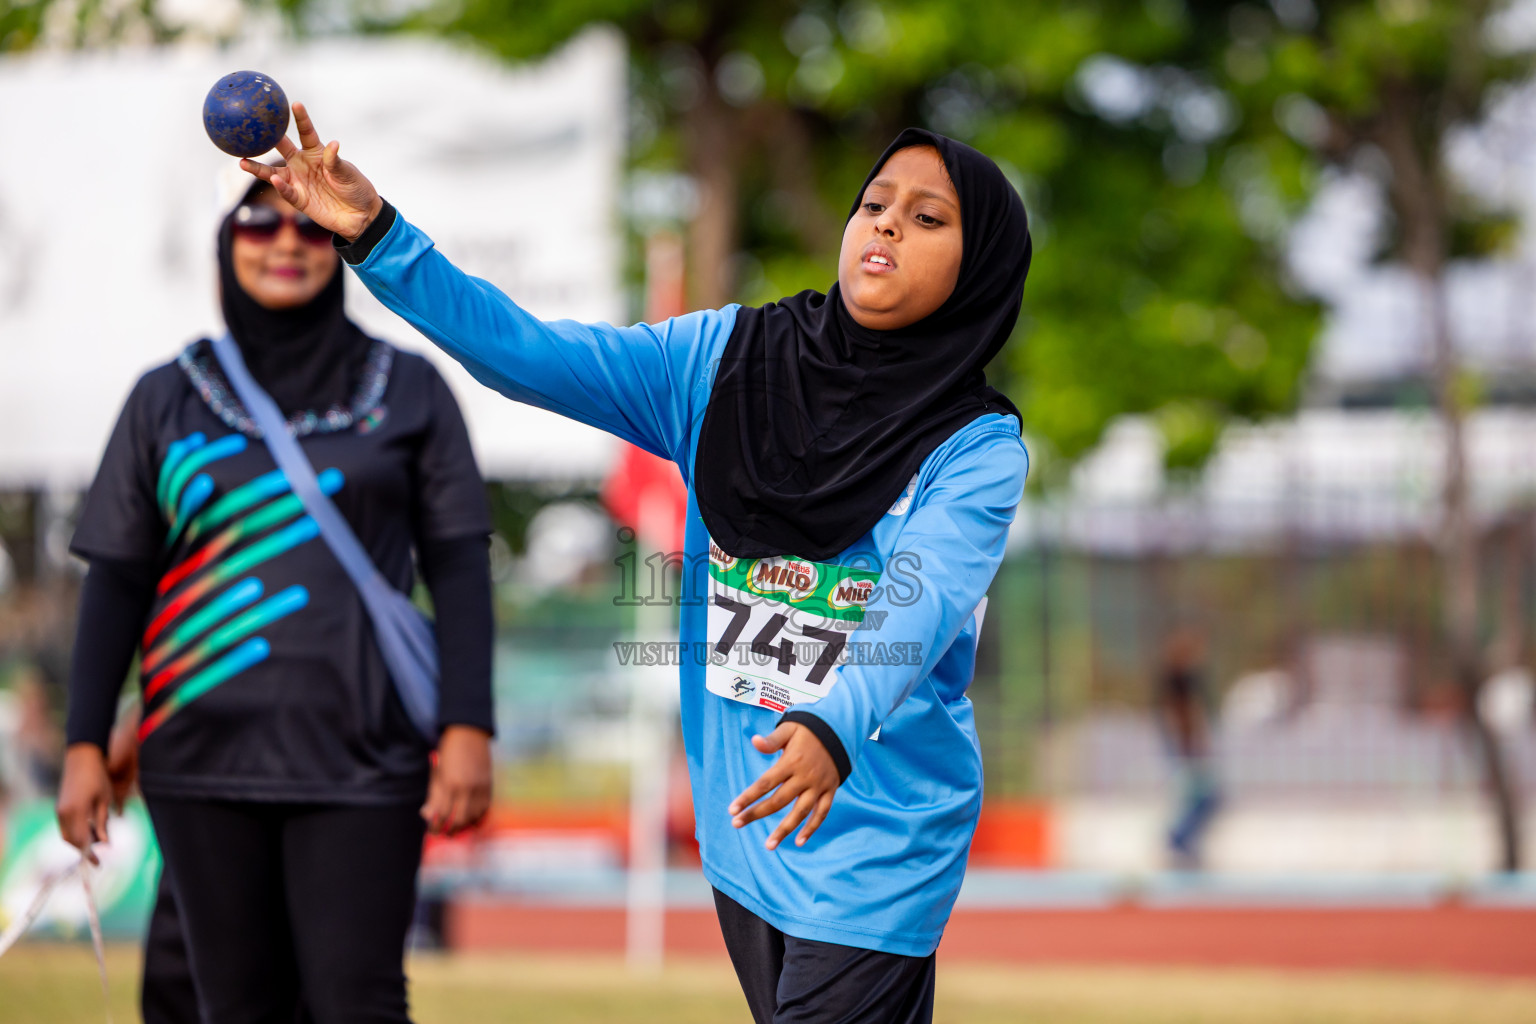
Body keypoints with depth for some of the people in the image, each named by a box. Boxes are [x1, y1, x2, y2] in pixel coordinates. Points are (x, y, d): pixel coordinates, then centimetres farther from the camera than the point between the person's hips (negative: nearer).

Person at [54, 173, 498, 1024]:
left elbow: (458, 566, 4)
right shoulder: (167, 400, 10)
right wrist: (85, 745, 2)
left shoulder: (408, 391, 8)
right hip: (205, 757, 1)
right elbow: (116, 580, 9)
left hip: (358, 754, -1)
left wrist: (468, 729, -6)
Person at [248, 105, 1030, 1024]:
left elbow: (924, 605, -28)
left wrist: (833, 730, -48)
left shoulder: (979, 449, -11)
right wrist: (375, 234, -19)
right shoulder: (726, 359, 1)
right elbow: (530, 354, -7)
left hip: (875, 840, -4)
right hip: (741, 822, 5)